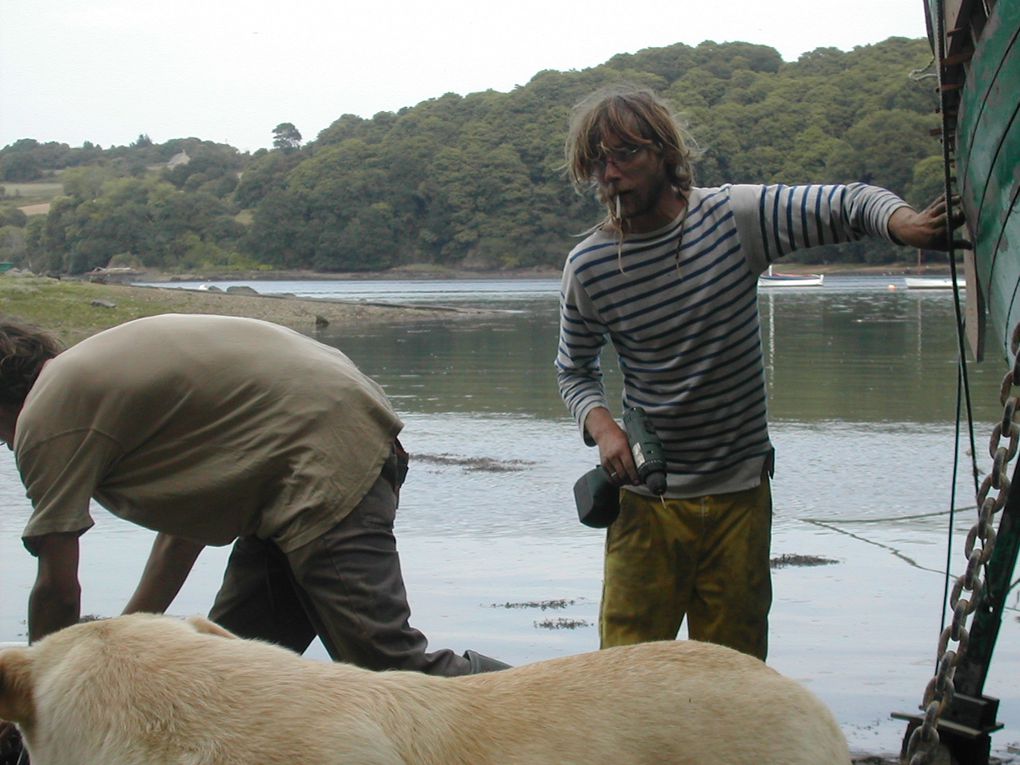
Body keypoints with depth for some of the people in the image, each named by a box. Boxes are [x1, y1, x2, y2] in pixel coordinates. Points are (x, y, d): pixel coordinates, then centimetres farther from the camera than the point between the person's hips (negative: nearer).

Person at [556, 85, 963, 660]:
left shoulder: (733, 217, -6)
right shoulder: (589, 267, -4)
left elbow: (850, 204, -6)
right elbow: (575, 370, 11)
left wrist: (902, 222, -28)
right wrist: (601, 425, -10)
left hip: (740, 493, 1)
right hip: (647, 497, 0)